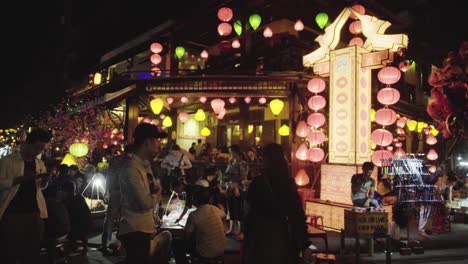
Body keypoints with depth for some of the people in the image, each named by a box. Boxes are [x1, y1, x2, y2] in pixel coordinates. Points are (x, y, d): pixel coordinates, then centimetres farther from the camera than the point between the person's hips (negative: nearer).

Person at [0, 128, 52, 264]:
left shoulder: (40, 163, 12)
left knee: (32, 252, 7)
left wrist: (44, 181, -2)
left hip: (34, 213, 4)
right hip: (12, 213, -4)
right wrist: (21, 178, -22)